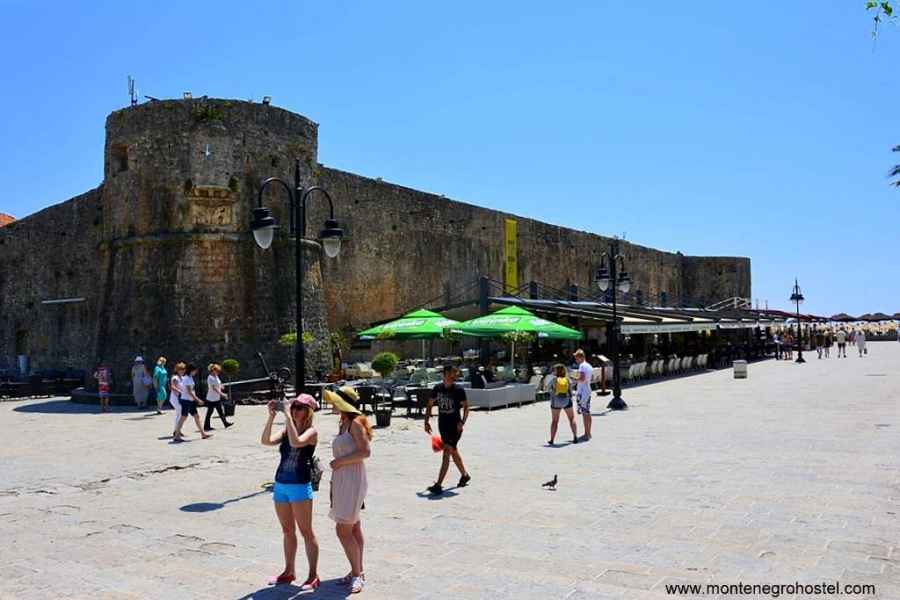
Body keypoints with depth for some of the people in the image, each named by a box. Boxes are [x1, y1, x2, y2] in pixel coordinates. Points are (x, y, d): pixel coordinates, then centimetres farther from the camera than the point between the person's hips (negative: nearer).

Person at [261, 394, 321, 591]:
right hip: (280, 484, 7)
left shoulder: (311, 431, -7)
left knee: (306, 532, 0)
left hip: (300, 486, -7)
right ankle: (288, 572, 29)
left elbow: (296, 442, -26)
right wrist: (271, 416, -7)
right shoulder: (287, 430, 11)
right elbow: (266, 441, -2)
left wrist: (288, 416, -22)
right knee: (287, 531, 17)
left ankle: (313, 575, 8)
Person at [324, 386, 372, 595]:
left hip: (352, 480, -10)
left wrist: (340, 461, -17)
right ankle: (358, 572, 21)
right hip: (342, 480, 10)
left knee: (343, 531, -8)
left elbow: (365, 452, -21)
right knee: (353, 529, 14)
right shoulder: (343, 424, 13)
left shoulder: (355, 423, -15)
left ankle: (357, 574, 2)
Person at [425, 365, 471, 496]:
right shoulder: (437, 388, 2)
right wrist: (427, 422, 4)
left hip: (455, 426, -5)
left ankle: (438, 485, -11)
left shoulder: (458, 390, -9)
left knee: (446, 453, -11)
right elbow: (430, 405, 11)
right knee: (453, 452, 18)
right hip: (442, 425, 5)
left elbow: (466, 407, -4)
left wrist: (462, 422, -17)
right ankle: (464, 475, 39)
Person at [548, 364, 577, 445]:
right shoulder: (567, 379, -2)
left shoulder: (554, 379, -6)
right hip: (566, 401, 1)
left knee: (554, 421, 10)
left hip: (556, 402, -1)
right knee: (572, 419, 15)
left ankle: (551, 439, 7)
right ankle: (575, 437, 7)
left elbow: (548, 390, 5)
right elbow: (570, 391, 4)